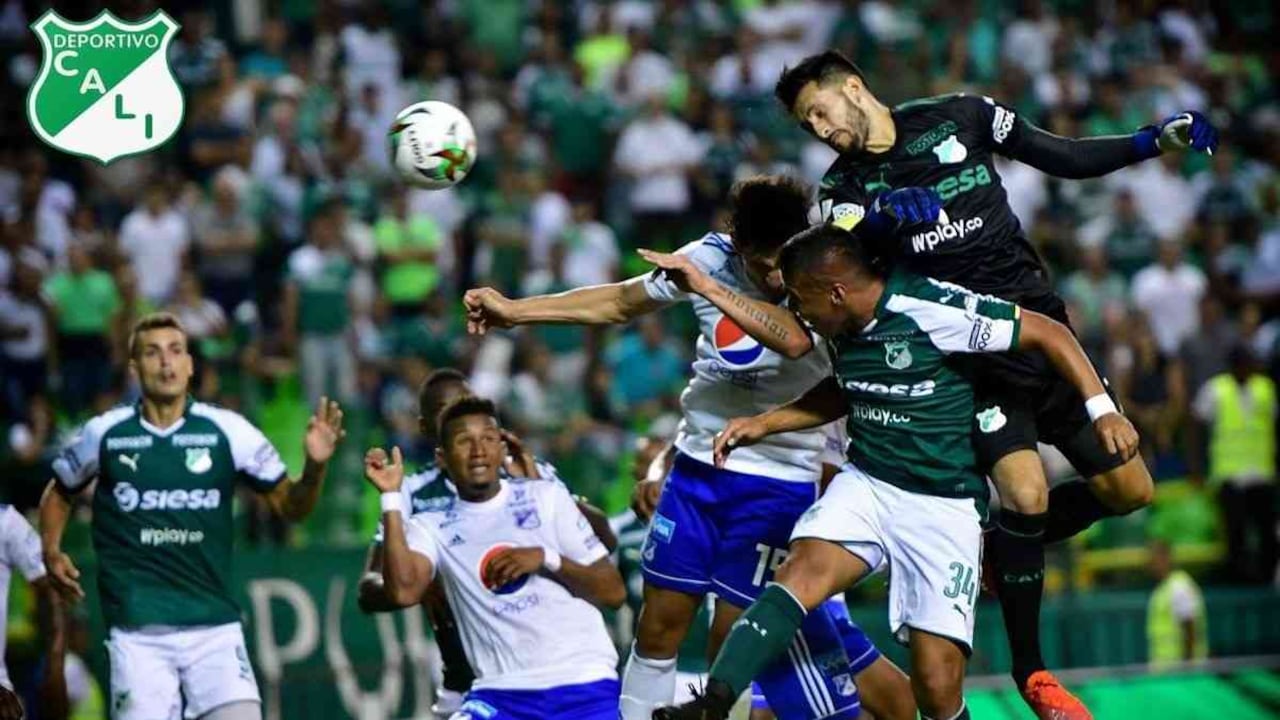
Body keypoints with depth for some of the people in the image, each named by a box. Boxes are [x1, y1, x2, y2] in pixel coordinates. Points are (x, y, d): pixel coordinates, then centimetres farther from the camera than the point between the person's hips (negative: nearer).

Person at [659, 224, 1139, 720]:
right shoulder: (844, 327, 6)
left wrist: (1101, 409, -19)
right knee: (803, 572, -27)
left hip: (946, 507, -5)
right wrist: (765, 424, 20)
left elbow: (1049, 333, -12)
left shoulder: (932, 309, -17)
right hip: (865, 486, 5)